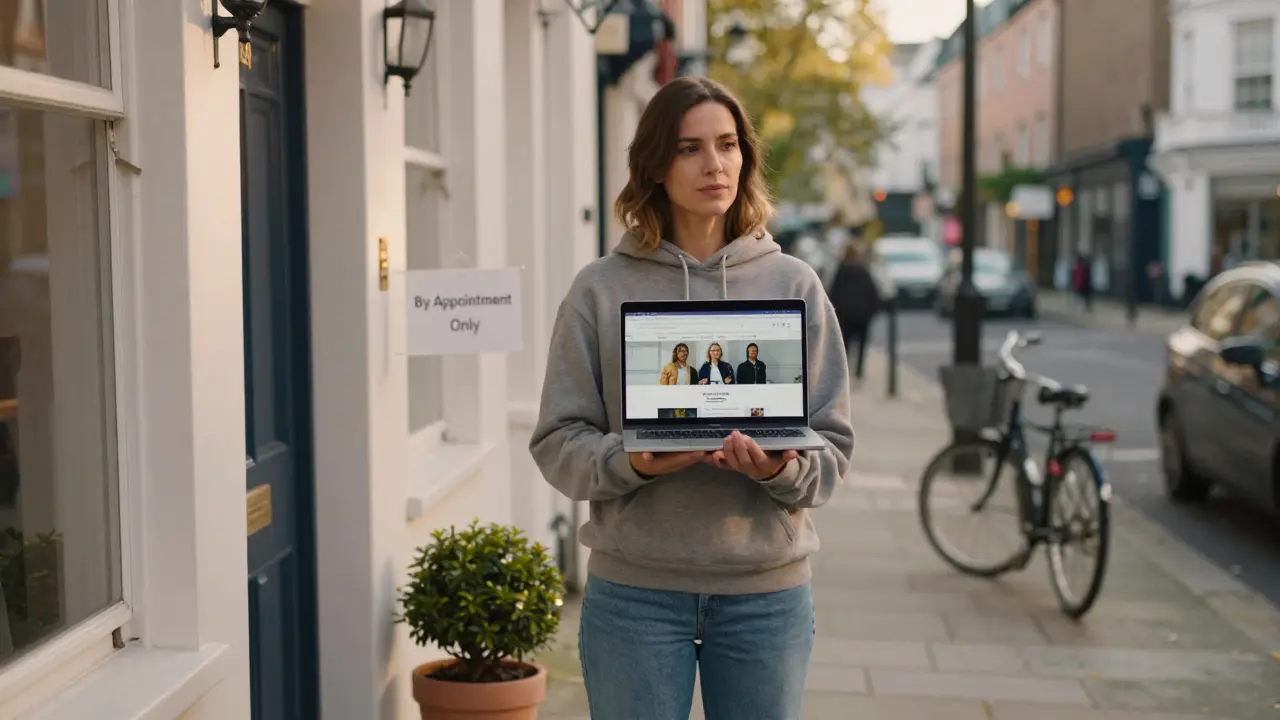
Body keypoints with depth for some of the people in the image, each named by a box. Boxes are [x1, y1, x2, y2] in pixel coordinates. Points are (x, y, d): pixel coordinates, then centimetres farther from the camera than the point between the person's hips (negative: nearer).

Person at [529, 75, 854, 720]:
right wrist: (630, 461, -19)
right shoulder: (599, 291, 0)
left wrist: (783, 469, -17)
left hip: (766, 591, 1)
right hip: (634, 591, -1)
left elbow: (832, 448, 4)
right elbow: (557, 443, 0)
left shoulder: (794, 285, 4)